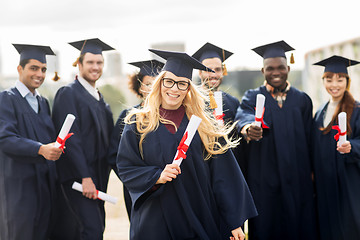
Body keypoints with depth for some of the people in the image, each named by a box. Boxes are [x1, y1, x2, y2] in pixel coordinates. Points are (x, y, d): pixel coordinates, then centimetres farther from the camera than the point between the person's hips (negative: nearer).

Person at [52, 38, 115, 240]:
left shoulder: (99, 98, 17)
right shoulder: (68, 93, -8)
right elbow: (70, 138, -16)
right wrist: (85, 177, -21)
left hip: (98, 175, 8)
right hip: (78, 175, -8)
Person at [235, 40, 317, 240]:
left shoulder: (302, 100, 10)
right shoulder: (252, 97, 3)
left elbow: (308, 140, 10)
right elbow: (243, 116, -19)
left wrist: (310, 174, 1)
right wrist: (248, 128, -42)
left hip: (296, 180, 2)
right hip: (263, 181, -2)